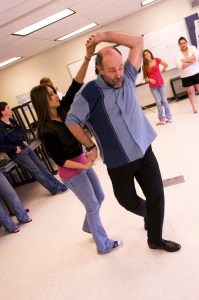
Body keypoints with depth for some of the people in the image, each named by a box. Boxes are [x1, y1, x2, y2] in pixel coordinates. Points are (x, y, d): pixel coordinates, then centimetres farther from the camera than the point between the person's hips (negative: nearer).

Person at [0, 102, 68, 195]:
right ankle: (55, 189, 11)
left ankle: (58, 184, 21)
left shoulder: (12, 121, 5)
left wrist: (24, 140, 9)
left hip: (25, 148, 8)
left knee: (41, 166, 12)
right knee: (36, 171, -1)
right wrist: (14, 148, -19)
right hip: (18, 153, -8)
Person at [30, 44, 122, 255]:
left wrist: (87, 57, -24)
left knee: (99, 197, 22)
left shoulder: (63, 109, -4)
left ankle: (88, 226, 49)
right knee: (92, 205, 5)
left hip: (82, 161, 8)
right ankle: (104, 245, 26)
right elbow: (59, 160, -18)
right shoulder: (46, 130, -22)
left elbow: (76, 86, -14)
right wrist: (84, 166, -16)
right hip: (71, 172, -8)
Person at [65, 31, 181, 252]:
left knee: (156, 196, 8)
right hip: (119, 161, -3)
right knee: (128, 200, 16)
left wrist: (104, 36, -8)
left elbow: (137, 42, 0)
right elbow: (72, 121, -7)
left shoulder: (127, 78, -2)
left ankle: (155, 239, 32)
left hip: (145, 152, 4)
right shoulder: (90, 92, -15)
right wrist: (91, 147, -4)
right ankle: (149, 214, 53)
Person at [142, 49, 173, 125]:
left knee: (164, 100, 2)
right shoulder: (144, 66, -2)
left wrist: (161, 71, 4)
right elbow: (145, 78, -1)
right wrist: (149, 80, -20)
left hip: (161, 84, 0)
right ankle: (162, 118, 13)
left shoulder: (157, 60, 0)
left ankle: (169, 116, 15)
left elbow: (166, 65, 14)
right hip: (152, 87, 0)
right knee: (158, 103, 2)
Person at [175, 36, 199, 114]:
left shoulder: (192, 48, 1)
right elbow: (180, 65, -17)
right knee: (191, 92, 6)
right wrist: (192, 60, -14)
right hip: (186, 76, 0)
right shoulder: (178, 54, -1)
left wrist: (185, 60, -17)